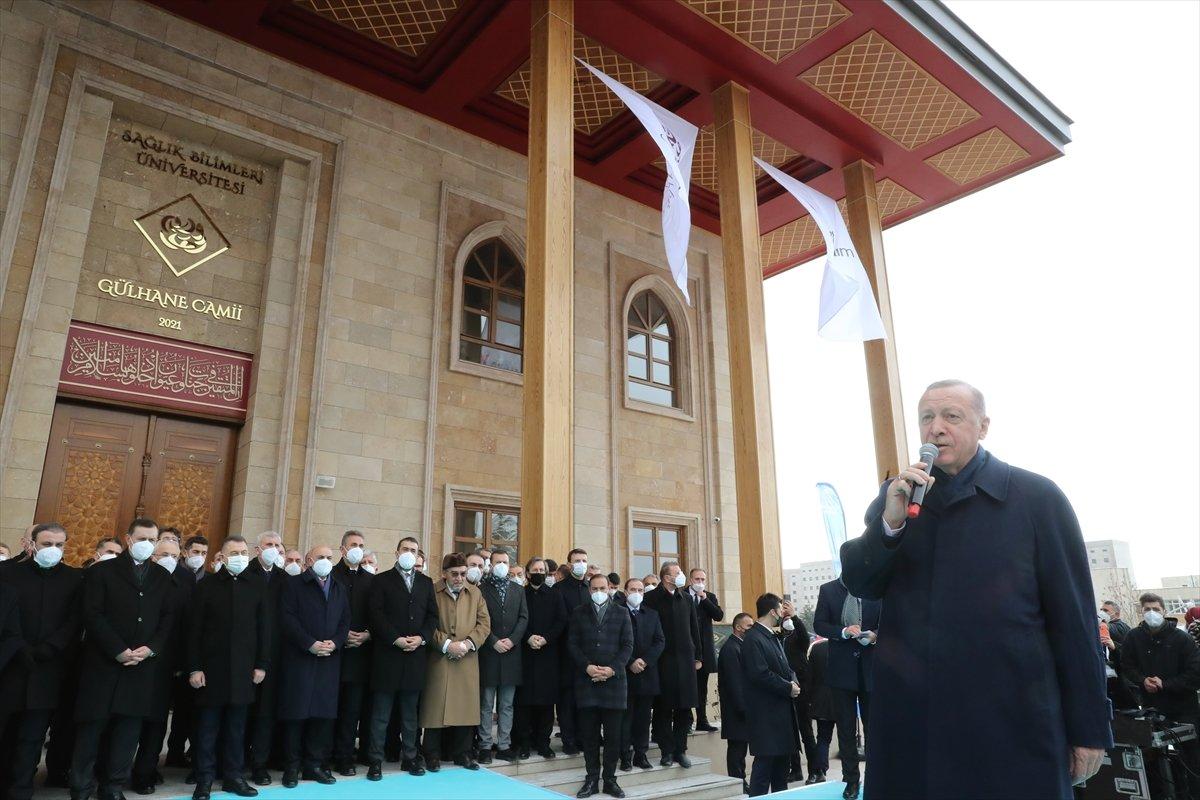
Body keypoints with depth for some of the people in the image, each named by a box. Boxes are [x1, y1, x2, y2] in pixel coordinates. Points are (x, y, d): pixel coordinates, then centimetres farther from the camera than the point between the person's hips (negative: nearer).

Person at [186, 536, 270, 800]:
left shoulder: (258, 585, 2)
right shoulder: (206, 585, -1)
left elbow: (265, 627, 3)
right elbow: (194, 629, -1)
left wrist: (262, 665, -1)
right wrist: (194, 667, -7)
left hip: (243, 668, 1)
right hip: (211, 667, -1)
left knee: (236, 726, 9)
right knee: (207, 726, 6)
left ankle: (233, 776, 21)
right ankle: (204, 779, 17)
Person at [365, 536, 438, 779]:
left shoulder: (426, 582, 13)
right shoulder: (382, 580, 2)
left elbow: (432, 615, 8)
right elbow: (375, 614, -8)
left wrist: (421, 638, -8)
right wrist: (396, 639, -16)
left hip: (416, 655, 4)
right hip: (387, 654, -3)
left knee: (410, 712, 12)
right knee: (381, 714, 3)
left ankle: (410, 757, 20)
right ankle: (375, 760, 10)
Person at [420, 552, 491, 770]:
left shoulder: (475, 593, 9)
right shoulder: (432, 592, -4)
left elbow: (484, 623, 6)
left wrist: (467, 643, -8)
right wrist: (446, 644, -15)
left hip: (467, 661, 3)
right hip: (439, 660, -3)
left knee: (465, 706, 7)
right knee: (436, 706, 2)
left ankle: (462, 752, 21)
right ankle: (433, 754, 16)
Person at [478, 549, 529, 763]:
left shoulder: (518, 590, 12)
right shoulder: (481, 589, 0)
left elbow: (523, 618, 5)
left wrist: (511, 640, -8)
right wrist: (494, 642, -13)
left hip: (511, 652, 3)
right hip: (488, 654, -3)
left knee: (507, 705, 9)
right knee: (486, 704, 4)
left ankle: (504, 745, 16)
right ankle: (485, 746, 11)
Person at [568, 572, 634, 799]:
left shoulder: (621, 614, 8)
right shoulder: (579, 614, 9)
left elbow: (628, 645, 2)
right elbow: (572, 644, 3)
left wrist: (612, 668, -10)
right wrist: (587, 667, -11)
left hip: (614, 680, 0)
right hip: (586, 680, 0)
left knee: (613, 734, 3)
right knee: (589, 733, 3)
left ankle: (610, 779, 13)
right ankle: (592, 779, 13)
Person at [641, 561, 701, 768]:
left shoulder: (686, 599, 12)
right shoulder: (652, 599, -5)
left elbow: (694, 629, 15)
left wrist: (698, 657, 12)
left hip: (685, 659, 5)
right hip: (663, 661, -4)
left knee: (685, 708, 6)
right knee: (664, 709, 3)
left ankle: (680, 750, 18)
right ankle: (667, 751, 14)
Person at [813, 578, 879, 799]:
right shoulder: (828, 590, 0)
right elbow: (819, 625, -2)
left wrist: (875, 635, -16)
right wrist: (844, 631, -19)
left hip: (871, 667, 0)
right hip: (841, 668, 0)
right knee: (846, 728, 9)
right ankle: (851, 780, 20)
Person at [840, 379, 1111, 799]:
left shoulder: (1037, 496, -3)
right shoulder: (895, 495, 5)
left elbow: (1074, 619, -2)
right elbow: (859, 585, 0)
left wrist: (1089, 728, -1)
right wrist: (890, 521, -17)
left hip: (1011, 723, -2)